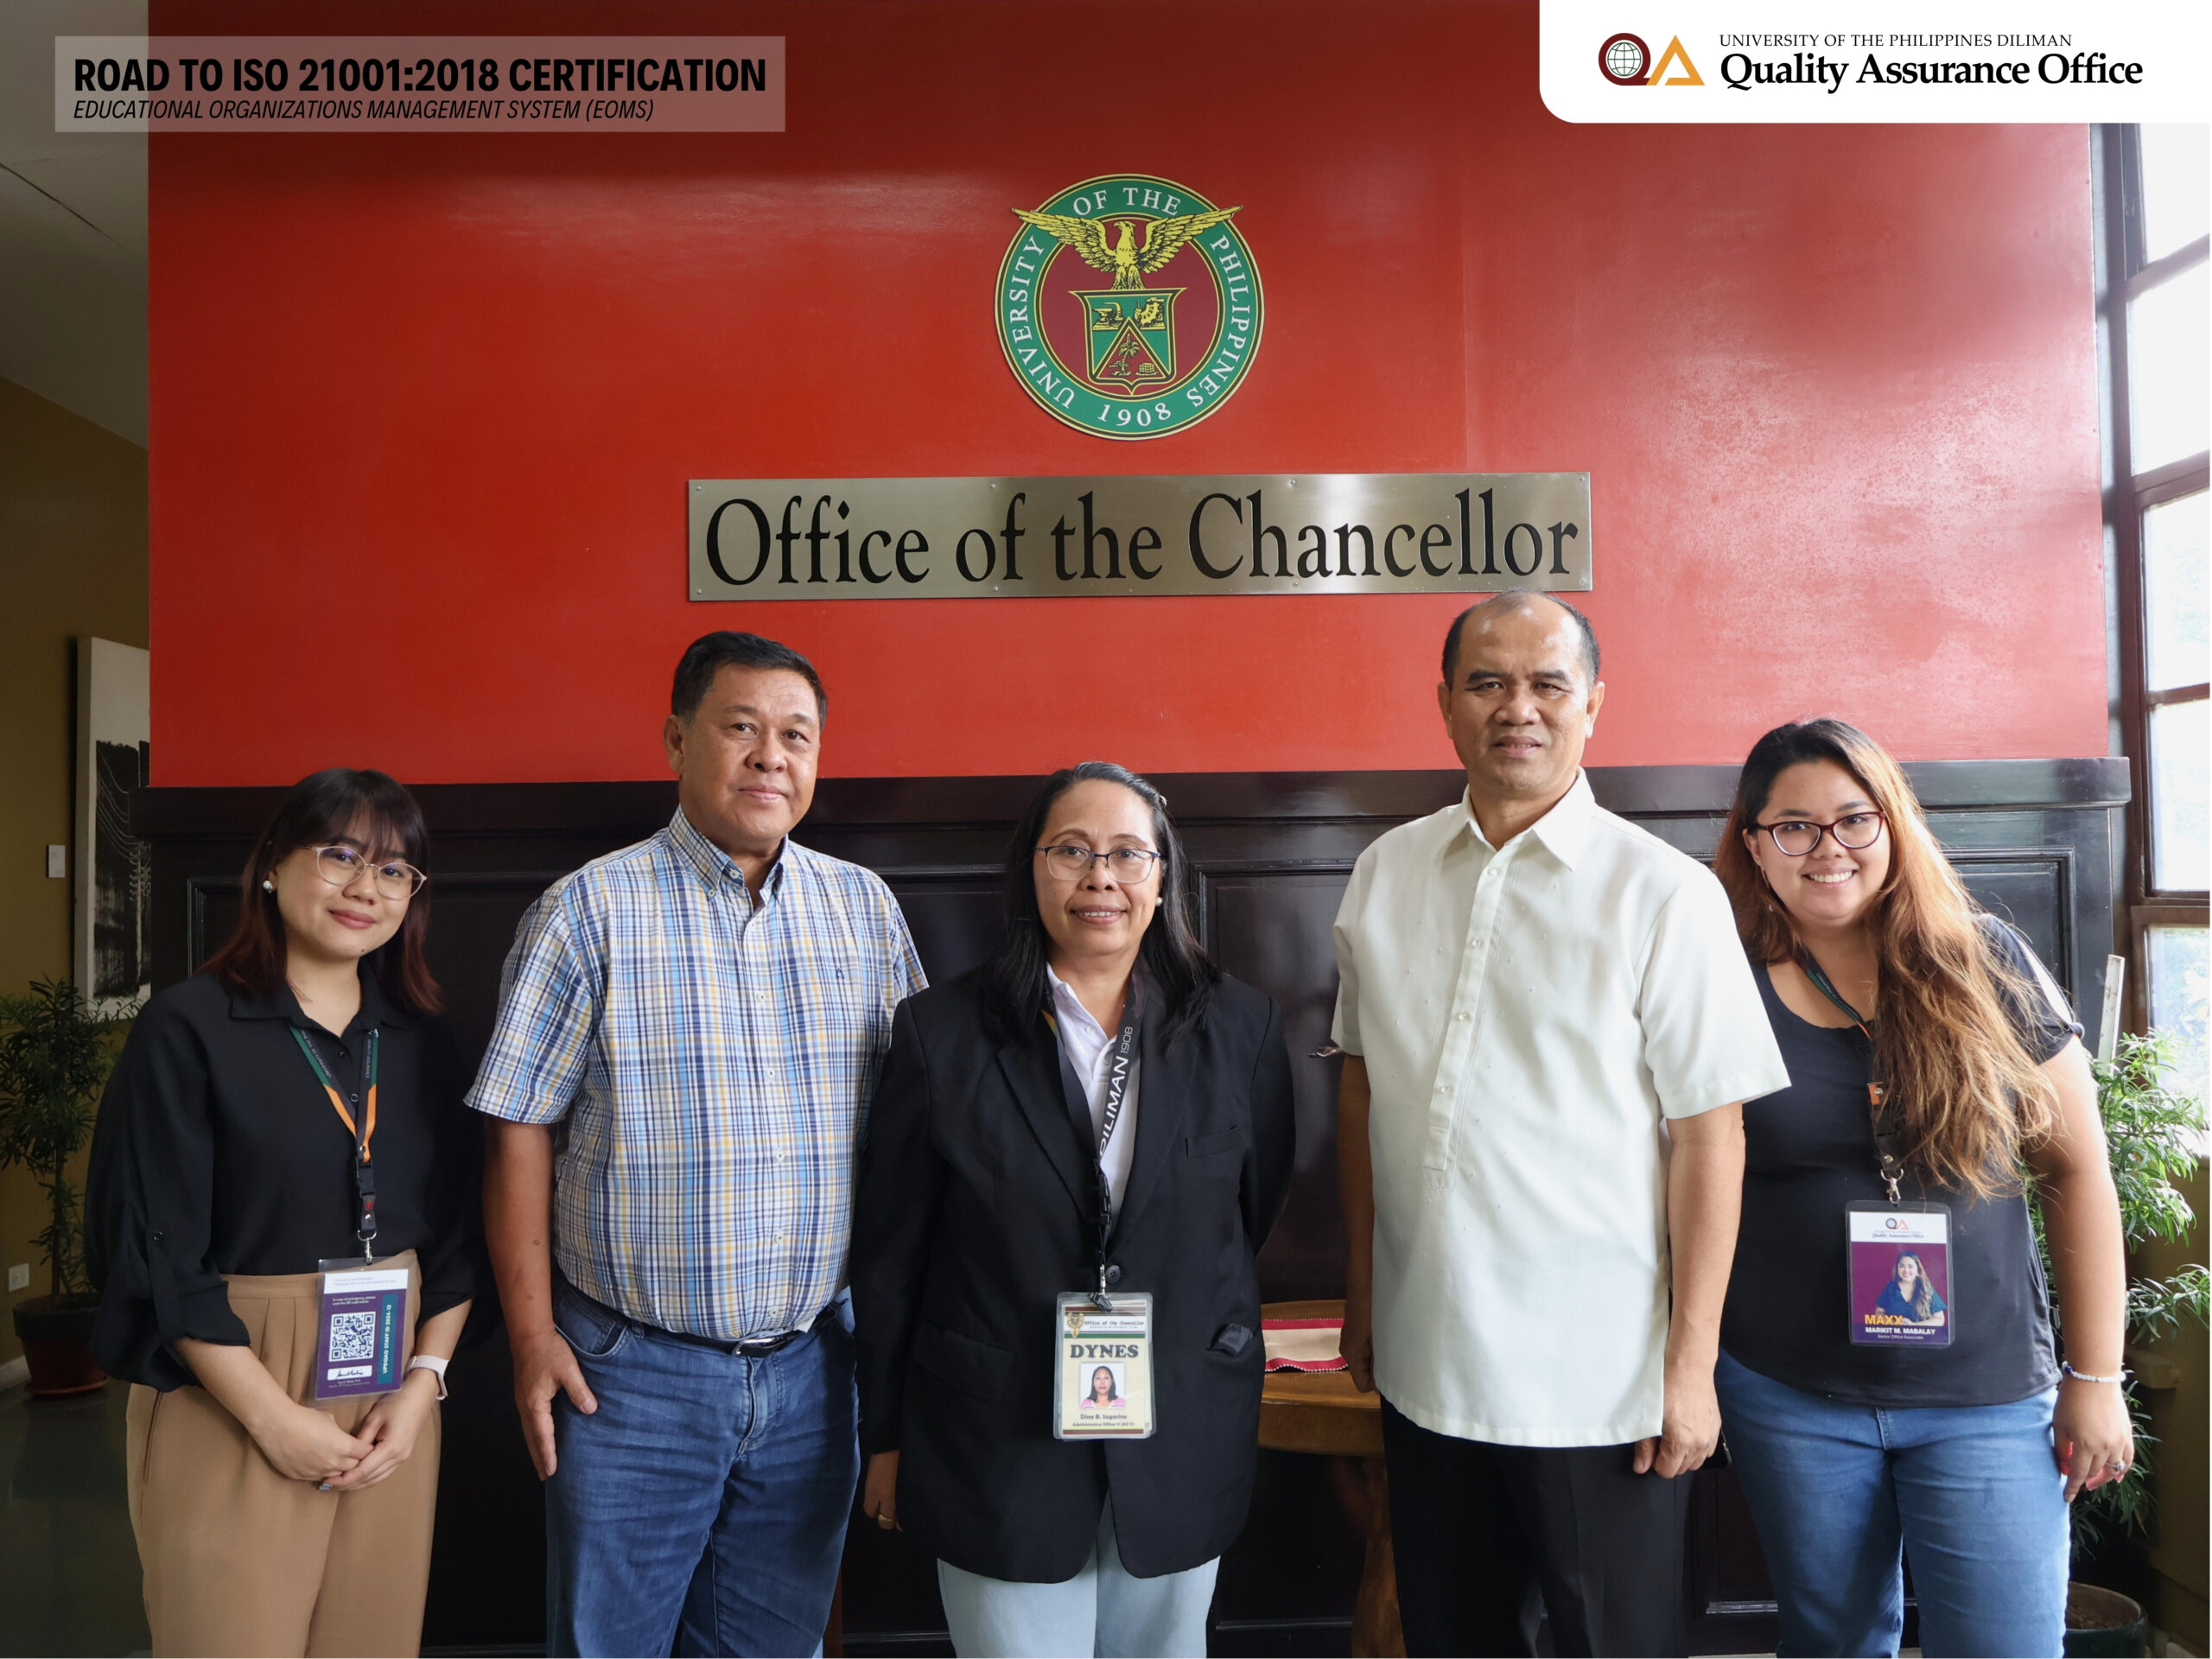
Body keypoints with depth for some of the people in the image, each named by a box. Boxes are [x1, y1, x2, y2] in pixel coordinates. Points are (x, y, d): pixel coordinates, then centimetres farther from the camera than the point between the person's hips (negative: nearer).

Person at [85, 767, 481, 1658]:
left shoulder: (422, 1042, 6)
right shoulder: (188, 1027, -8)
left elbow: (456, 1231, 8)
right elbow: (156, 1249, -11)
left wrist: (424, 1383, -4)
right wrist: (276, 1418, -13)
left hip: (392, 1404, 4)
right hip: (231, 1396, -4)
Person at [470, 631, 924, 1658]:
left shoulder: (867, 909, 4)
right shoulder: (589, 909, -6)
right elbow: (521, 1137, -4)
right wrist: (532, 1337, -7)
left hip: (812, 1369, 3)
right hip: (631, 1375, -3)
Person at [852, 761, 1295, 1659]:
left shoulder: (1242, 1027, -3)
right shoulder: (940, 1032, -6)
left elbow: (1259, 1209, 9)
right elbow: (888, 1255, -1)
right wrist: (886, 1439, 4)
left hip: (1185, 1449, 2)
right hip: (1001, 1446, -1)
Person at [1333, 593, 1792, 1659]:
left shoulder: (1665, 894, -10)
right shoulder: (1385, 874, 3)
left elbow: (1709, 1133, -10)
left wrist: (1691, 1366, -10)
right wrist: (1361, 1290, 11)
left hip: (1600, 1389, -4)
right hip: (1424, 1369, 4)